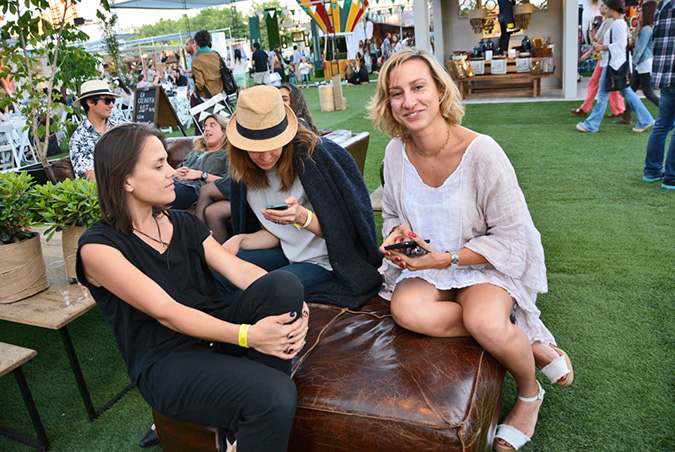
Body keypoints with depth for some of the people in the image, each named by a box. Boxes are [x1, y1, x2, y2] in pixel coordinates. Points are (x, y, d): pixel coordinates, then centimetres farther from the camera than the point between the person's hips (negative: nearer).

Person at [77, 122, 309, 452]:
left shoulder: (183, 223, 13)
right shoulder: (99, 246, -7)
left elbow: (238, 269, 0)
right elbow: (166, 311, -17)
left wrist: (291, 303, -20)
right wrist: (247, 335, -28)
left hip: (215, 335, 7)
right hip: (166, 363, -6)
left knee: (283, 284, -24)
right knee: (275, 398, -32)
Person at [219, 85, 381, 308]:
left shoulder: (313, 155, -21)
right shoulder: (246, 169, -1)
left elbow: (339, 231, -15)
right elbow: (273, 233, 7)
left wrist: (303, 217, -32)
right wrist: (239, 241, -10)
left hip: (326, 262, -6)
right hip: (288, 254, 7)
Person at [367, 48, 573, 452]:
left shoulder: (482, 152, -20)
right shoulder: (396, 153, -5)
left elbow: (512, 237, -15)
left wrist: (447, 259, -25)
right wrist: (397, 232, -12)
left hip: (488, 263, -3)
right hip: (425, 266, 4)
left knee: (486, 322, -34)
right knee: (406, 309, -29)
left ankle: (530, 392, 5)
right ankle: (533, 343, -9)